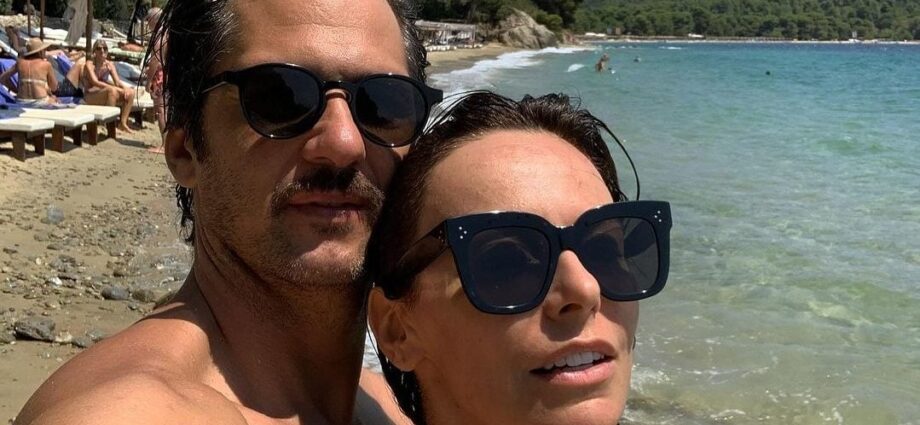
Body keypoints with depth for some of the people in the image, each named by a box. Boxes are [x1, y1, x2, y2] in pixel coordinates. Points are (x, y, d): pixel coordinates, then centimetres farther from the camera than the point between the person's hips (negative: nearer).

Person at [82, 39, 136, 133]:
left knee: (130, 92, -11)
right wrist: (113, 87, -33)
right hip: (90, 96, -6)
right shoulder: (89, 64, -9)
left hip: (104, 94, 6)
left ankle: (123, 123, -12)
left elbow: (117, 82, 1)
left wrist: (124, 88, -22)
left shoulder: (109, 65, 9)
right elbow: (95, 82, -23)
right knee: (112, 90, -35)